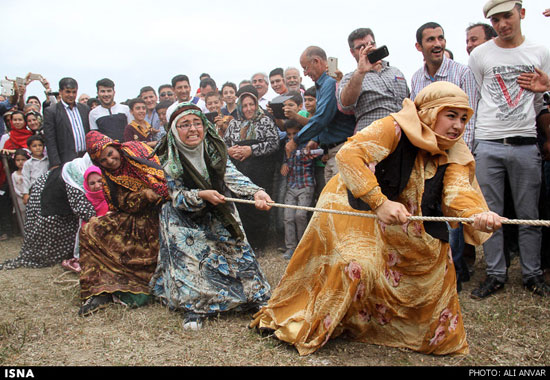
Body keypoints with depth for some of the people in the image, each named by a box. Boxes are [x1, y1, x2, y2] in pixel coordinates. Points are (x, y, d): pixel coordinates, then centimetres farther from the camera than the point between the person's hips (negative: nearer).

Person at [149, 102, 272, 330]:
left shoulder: (214, 149, -9)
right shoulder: (168, 160, -14)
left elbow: (232, 176, -21)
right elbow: (177, 196, -13)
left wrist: (256, 192, -40)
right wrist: (202, 195, -32)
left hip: (219, 214, 2)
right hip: (186, 219, -2)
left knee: (237, 249, -6)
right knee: (189, 257, -14)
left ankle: (255, 296, 6)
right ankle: (194, 307, 0)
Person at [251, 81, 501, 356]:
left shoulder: (453, 154, -4)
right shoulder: (395, 128, -22)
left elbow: (458, 190, -20)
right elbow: (348, 154, -32)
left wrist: (478, 214, -44)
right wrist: (379, 202, -39)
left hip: (398, 221, 7)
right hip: (354, 205, -7)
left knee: (436, 258, 3)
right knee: (357, 263, -23)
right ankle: (305, 330, -5)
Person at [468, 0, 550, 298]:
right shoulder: (479, 55, 7)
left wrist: (520, 125, 13)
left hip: (525, 144, 1)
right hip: (488, 144, 0)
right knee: (490, 215, 3)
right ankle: (495, 274, 14)